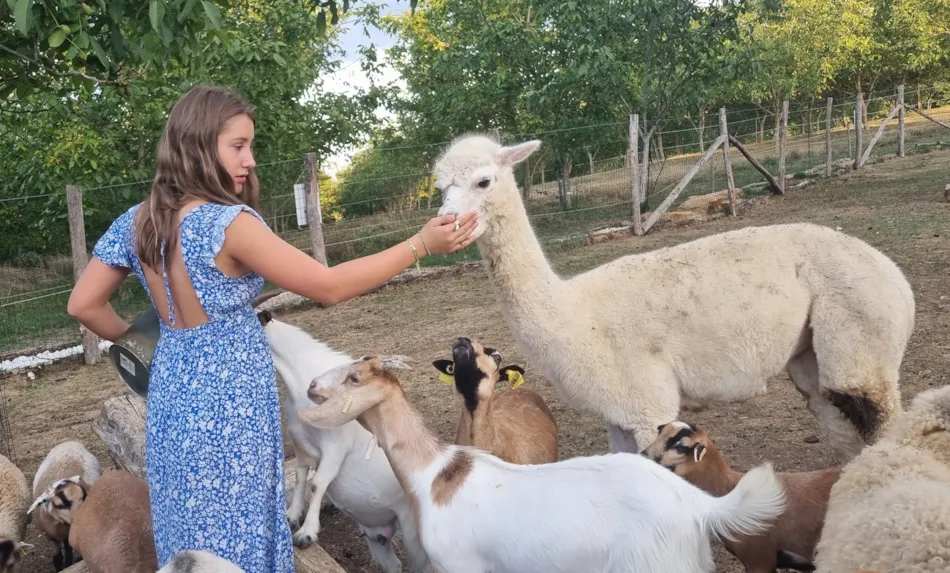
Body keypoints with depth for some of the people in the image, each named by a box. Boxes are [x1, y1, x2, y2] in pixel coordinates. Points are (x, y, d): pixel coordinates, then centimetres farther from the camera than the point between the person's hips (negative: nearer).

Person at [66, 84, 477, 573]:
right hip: (228, 404, -7)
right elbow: (329, 287, -21)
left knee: (189, 532, 20)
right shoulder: (228, 223, -22)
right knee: (236, 534, 8)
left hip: (172, 391, 7)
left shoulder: (137, 221, 0)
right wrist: (421, 244, -18)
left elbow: (84, 305, 4)